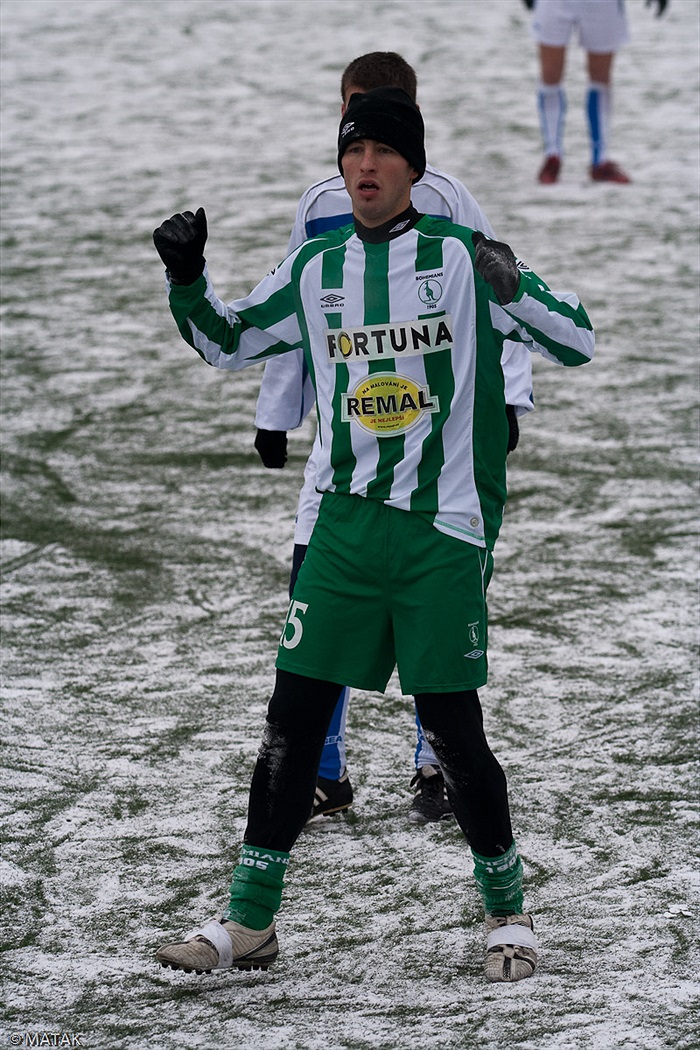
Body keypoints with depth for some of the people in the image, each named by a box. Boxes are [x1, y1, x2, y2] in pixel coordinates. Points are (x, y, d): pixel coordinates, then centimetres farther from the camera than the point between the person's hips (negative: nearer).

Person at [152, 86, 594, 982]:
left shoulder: (460, 258, -3)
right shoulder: (316, 268, 9)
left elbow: (577, 342, -5)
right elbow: (227, 344, 22)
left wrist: (508, 288, -23)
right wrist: (186, 278, 4)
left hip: (445, 528, -4)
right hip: (347, 523, 4)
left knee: (452, 731, -4)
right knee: (294, 715, 1)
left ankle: (506, 909, 16)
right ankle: (249, 923, 9)